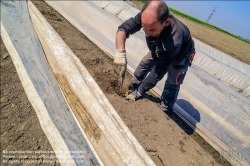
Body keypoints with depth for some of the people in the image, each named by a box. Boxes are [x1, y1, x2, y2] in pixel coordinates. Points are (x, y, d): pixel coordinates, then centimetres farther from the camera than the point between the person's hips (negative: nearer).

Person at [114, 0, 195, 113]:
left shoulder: (174, 42, -49)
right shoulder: (147, 16, -36)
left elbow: (158, 73, -39)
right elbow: (123, 29, -29)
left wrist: (140, 92, -30)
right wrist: (120, 52, -47)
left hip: (181, 55, -5)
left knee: (172, 84, -7)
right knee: (144, 64, 5)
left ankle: (164, 111, 14)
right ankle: (132, 89, 27)